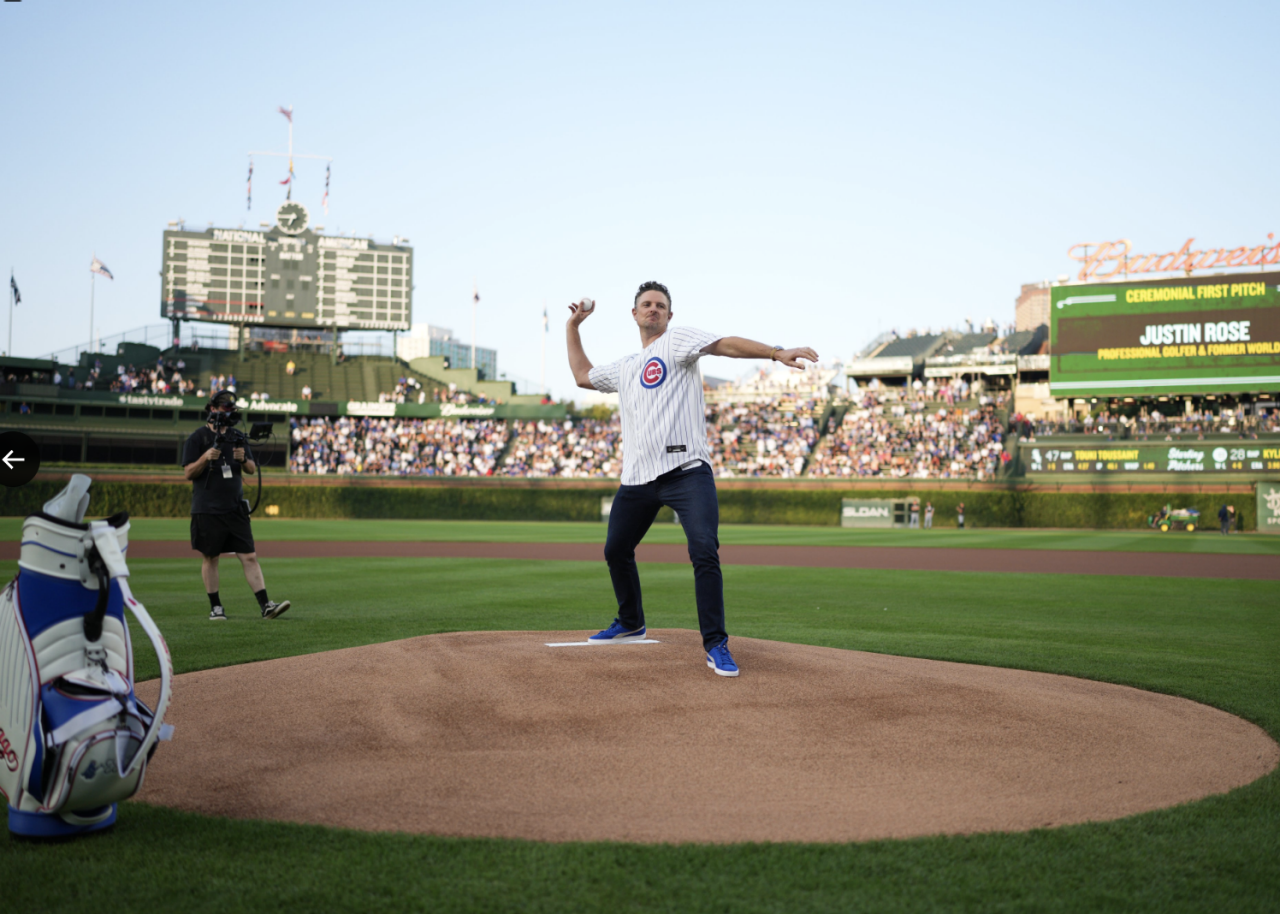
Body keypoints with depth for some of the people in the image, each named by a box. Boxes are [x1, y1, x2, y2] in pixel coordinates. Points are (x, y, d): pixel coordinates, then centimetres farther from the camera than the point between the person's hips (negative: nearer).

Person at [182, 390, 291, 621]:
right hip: (207, 510, -3)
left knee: (249, 556, -2)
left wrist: (244, 459, -8)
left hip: (235, 508, 3)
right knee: (210, 558, 5)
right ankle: (215, 607, 15)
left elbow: (252, 470, 13)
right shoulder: (197, 438, -1)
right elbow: (188, 473, -5)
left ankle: (265, 605, -6)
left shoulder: (237, 437, 12)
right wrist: (206, 457, -21)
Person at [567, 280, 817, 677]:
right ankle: (630, 623, 39)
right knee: (616, 551, 16)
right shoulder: (624, 367, 24)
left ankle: (715, 644, -14)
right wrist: (573, 326, 37)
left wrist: (776, 353, -27)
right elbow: (583, 376, 38)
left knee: (705, 552, -20)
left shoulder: (677, 340, 4)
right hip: (637, 478, 7)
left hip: (686, 471, -7)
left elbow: (725, 344, -12)